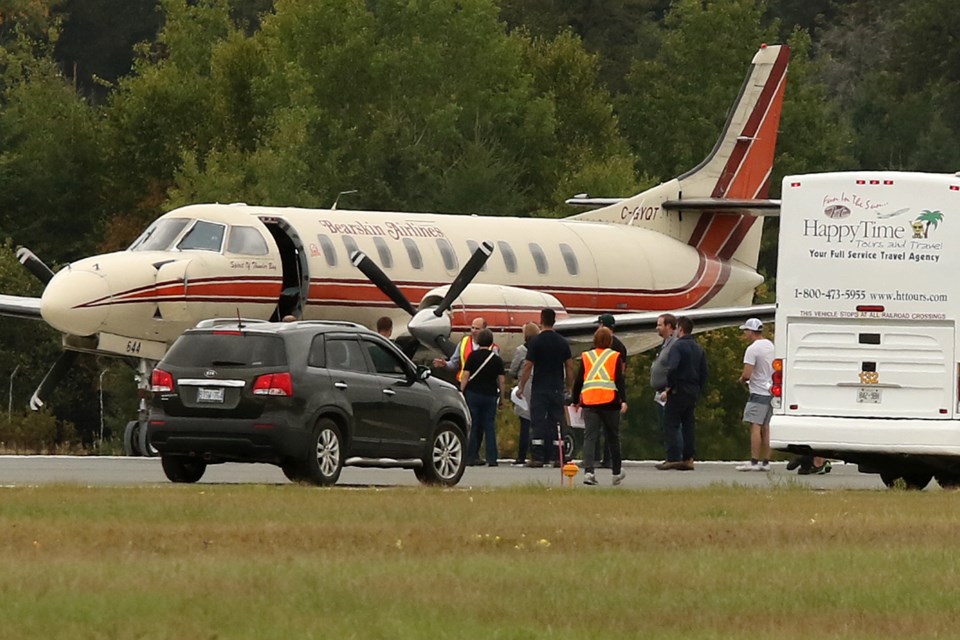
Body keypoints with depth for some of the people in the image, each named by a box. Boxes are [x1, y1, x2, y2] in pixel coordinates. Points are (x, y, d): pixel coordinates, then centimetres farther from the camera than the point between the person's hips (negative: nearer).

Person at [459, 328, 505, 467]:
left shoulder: (473, 356, -3)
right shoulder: (497, 359, 4)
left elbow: (466, 375, -6)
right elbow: (501, 380, 4)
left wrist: (462, 391, 0)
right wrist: (501, 396, 13)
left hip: (473, 393, -2)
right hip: (490, 395, 2)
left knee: (473, 426, 3)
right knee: (489, 427, 4)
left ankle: (471, 457, 2)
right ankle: (492, 459, -1)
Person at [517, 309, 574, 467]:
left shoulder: (535, 342, -7)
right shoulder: (562, 342, 6)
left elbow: (528, 366, -8)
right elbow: (570, 367, 8)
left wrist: (521, 387, 0)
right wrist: (569, 386, 18)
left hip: (540, 389, -4)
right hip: (557, 389, 4)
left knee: (538, 423, -3)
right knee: (556, 422, 9)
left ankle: (538, 457, -10)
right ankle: (554, 457, 10)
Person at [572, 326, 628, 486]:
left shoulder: (586, 357, 10)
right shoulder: (615, 357, 3)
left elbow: (578, 380, 10)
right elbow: (620, 379, -7)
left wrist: (575, 401, 20)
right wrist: (623, 400, -11)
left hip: (589, 402, 1)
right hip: (609, 401, -1)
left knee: (590, 437, -4)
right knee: (612, 437, 13)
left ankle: (588, 471, -20)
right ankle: (617, 473, 25)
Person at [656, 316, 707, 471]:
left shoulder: (678, 346, -13)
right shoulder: (698, 349, 13)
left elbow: (672, 368, -26)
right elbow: (704, 372, 15)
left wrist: (669, 386, -14)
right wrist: (699, 390, 17)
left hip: (679, 391, -7)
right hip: (693, 391, 7)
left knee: (671, 424, -4)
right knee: (689, 424, 11)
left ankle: (673, 458, -11)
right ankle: (688, 459, 9)